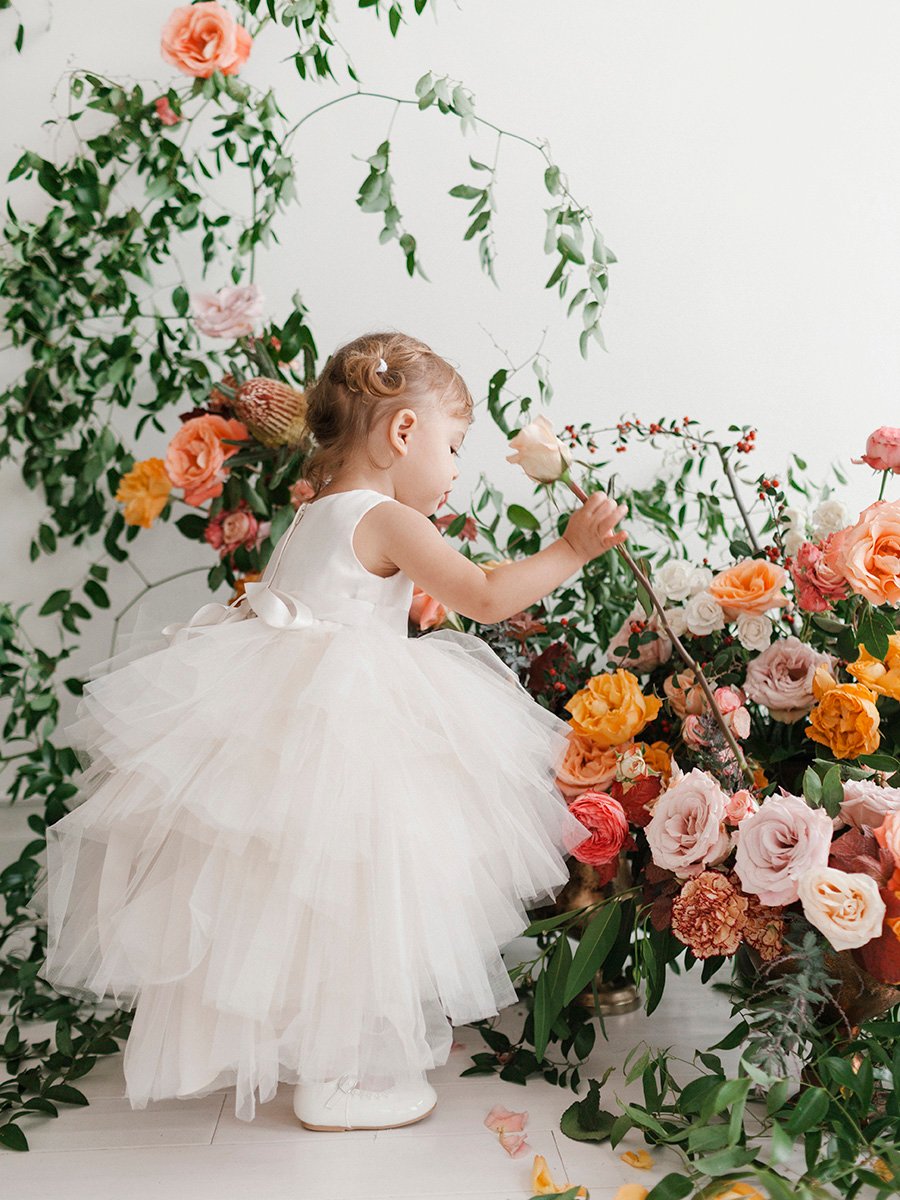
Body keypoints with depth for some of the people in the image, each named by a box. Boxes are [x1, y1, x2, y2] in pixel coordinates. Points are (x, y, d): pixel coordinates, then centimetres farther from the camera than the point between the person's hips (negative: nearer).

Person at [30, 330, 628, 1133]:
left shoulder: (317, 516, 14)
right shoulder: (387, 522, -13)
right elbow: (486, 598, -17)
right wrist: (571, 549, -8)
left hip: (277, 711, 10)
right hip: (337, 729, -10)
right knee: (347, 896, 0)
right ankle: (338, 1080, 11)